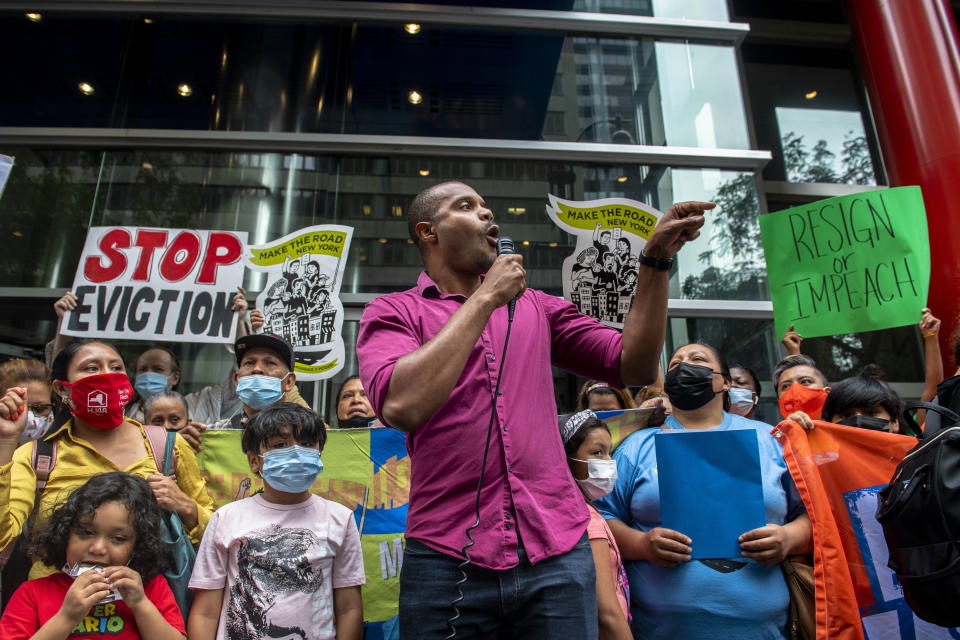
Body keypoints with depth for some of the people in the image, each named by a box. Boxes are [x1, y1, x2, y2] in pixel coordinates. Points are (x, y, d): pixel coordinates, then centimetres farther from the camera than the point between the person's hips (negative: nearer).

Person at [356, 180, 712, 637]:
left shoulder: (536, 308, 14)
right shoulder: (392, 312, 2)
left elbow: (633, 366, 8)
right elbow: (401, 406, -18)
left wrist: (657, 257, 0)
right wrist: (485, 298, -12)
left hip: (558, 551, 3)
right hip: (448, 560, -3)